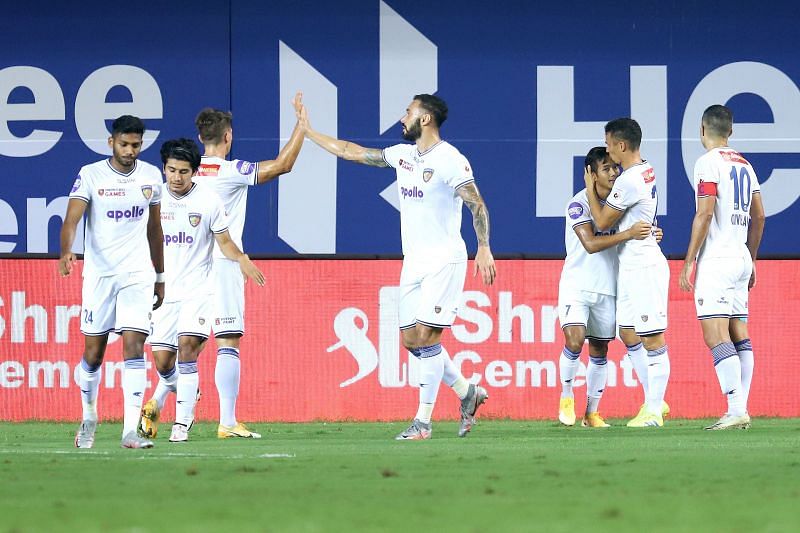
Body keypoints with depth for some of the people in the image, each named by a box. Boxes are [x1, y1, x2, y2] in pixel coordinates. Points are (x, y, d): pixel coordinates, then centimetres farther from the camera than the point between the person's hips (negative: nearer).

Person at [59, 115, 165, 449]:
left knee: (134, 347, -12)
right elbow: (71, 219, -15)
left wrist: (160, 277, 20)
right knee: (93, 353, 5)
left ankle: (130, 430, -16)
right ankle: (89, 419, 29)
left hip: (138, 274, 1)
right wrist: (66, 251, -35)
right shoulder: (91, 175, -5)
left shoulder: (151, 176, 6)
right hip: (98, 272, -1)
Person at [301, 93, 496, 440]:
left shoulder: (450, 160, -12)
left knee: (426, 336, -13)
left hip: (444, 261, -8)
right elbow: (352, 152, 20)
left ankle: (423, 421, -10)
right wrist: (308, 131, 22)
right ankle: (467, 392, 21)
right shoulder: (403, 155, 12)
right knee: (411, 340, 5)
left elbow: (477, 205, -17)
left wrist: (484, 248, -28)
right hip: (413, 264, 8)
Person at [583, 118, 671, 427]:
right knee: (628, 335, 15)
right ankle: (654, 400, 18)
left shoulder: (628, 181, -19)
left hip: (643, 267, -10)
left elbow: (602, 222, -10)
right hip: (632, 266, 10)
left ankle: (653, 412, -6)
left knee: (653, 340, -7)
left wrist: (590, 190, 2)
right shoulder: (647, 171, 12)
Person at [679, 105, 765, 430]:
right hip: (741, 258, 8)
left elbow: (705, 214, -15)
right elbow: (759, 216, 19)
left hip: (716, 258, -8)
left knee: (715, 336, -13)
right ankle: (741, 410, 5)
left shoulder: (708, 162, -8)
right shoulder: (744, 165, 16)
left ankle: (736, 411, -22)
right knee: (739, 335, 8)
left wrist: (688, 263, -13)